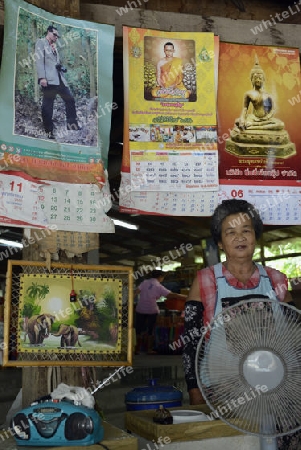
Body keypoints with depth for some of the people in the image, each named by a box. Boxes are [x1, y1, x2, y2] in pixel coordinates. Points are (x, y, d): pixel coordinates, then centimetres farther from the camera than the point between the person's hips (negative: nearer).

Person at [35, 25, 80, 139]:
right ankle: (49, 132, -5)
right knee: (47, 105, -7)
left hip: (59, 79, 8)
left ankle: (72, 125, 14)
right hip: (49, 79, -8)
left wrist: (62, 68, 9)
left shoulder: (54, 46, 27)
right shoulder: (41, 42, 5)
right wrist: (42, 77, -18)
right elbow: (39, 60, -7)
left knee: (70, 100, 6)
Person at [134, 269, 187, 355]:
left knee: (138, 329, 11)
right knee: (150, 330, 11)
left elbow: (136, 292, -8)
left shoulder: (145, 282, 2)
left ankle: (137, 349, 11)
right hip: (152, 310, -2)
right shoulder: (159, 286, -7)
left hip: (140, 310, 2)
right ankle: (149, 349, 13)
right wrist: (187, 297, -11)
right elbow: (171, 295, -13)